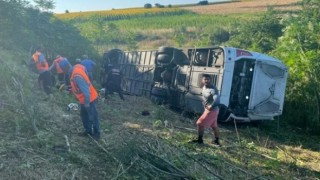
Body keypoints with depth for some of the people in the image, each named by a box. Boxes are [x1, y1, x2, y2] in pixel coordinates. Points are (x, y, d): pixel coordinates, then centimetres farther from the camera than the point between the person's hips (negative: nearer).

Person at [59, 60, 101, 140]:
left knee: (93, 117, 5)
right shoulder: (75, 68, -2)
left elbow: (85, 89, -30)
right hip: (84, 99, 10)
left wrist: (87, 102, -24)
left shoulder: (77, 76, -32)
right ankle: (88, 131, 35)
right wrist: (72, 89, 13)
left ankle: (96, 134, 19)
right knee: (84, 115, 21)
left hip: (89, 99, -10)